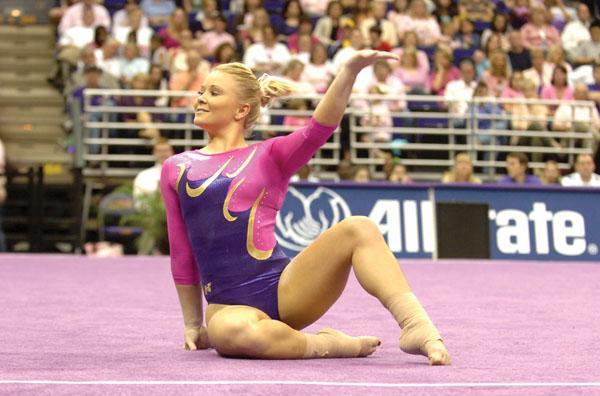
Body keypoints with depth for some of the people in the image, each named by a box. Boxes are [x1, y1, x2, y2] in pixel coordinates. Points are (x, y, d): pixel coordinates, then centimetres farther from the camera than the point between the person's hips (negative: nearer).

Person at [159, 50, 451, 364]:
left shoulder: (269, 156, 12)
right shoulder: (176, 169, 17)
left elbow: (318, 129, -9)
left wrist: (350, 70, -24)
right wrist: (193, 324, 19)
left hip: (284, 287, 0)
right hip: (229, 305, 0)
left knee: (357, 229, -25)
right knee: (228, 331, -39)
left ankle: (416, 325, -36)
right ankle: (328, 344, -17)